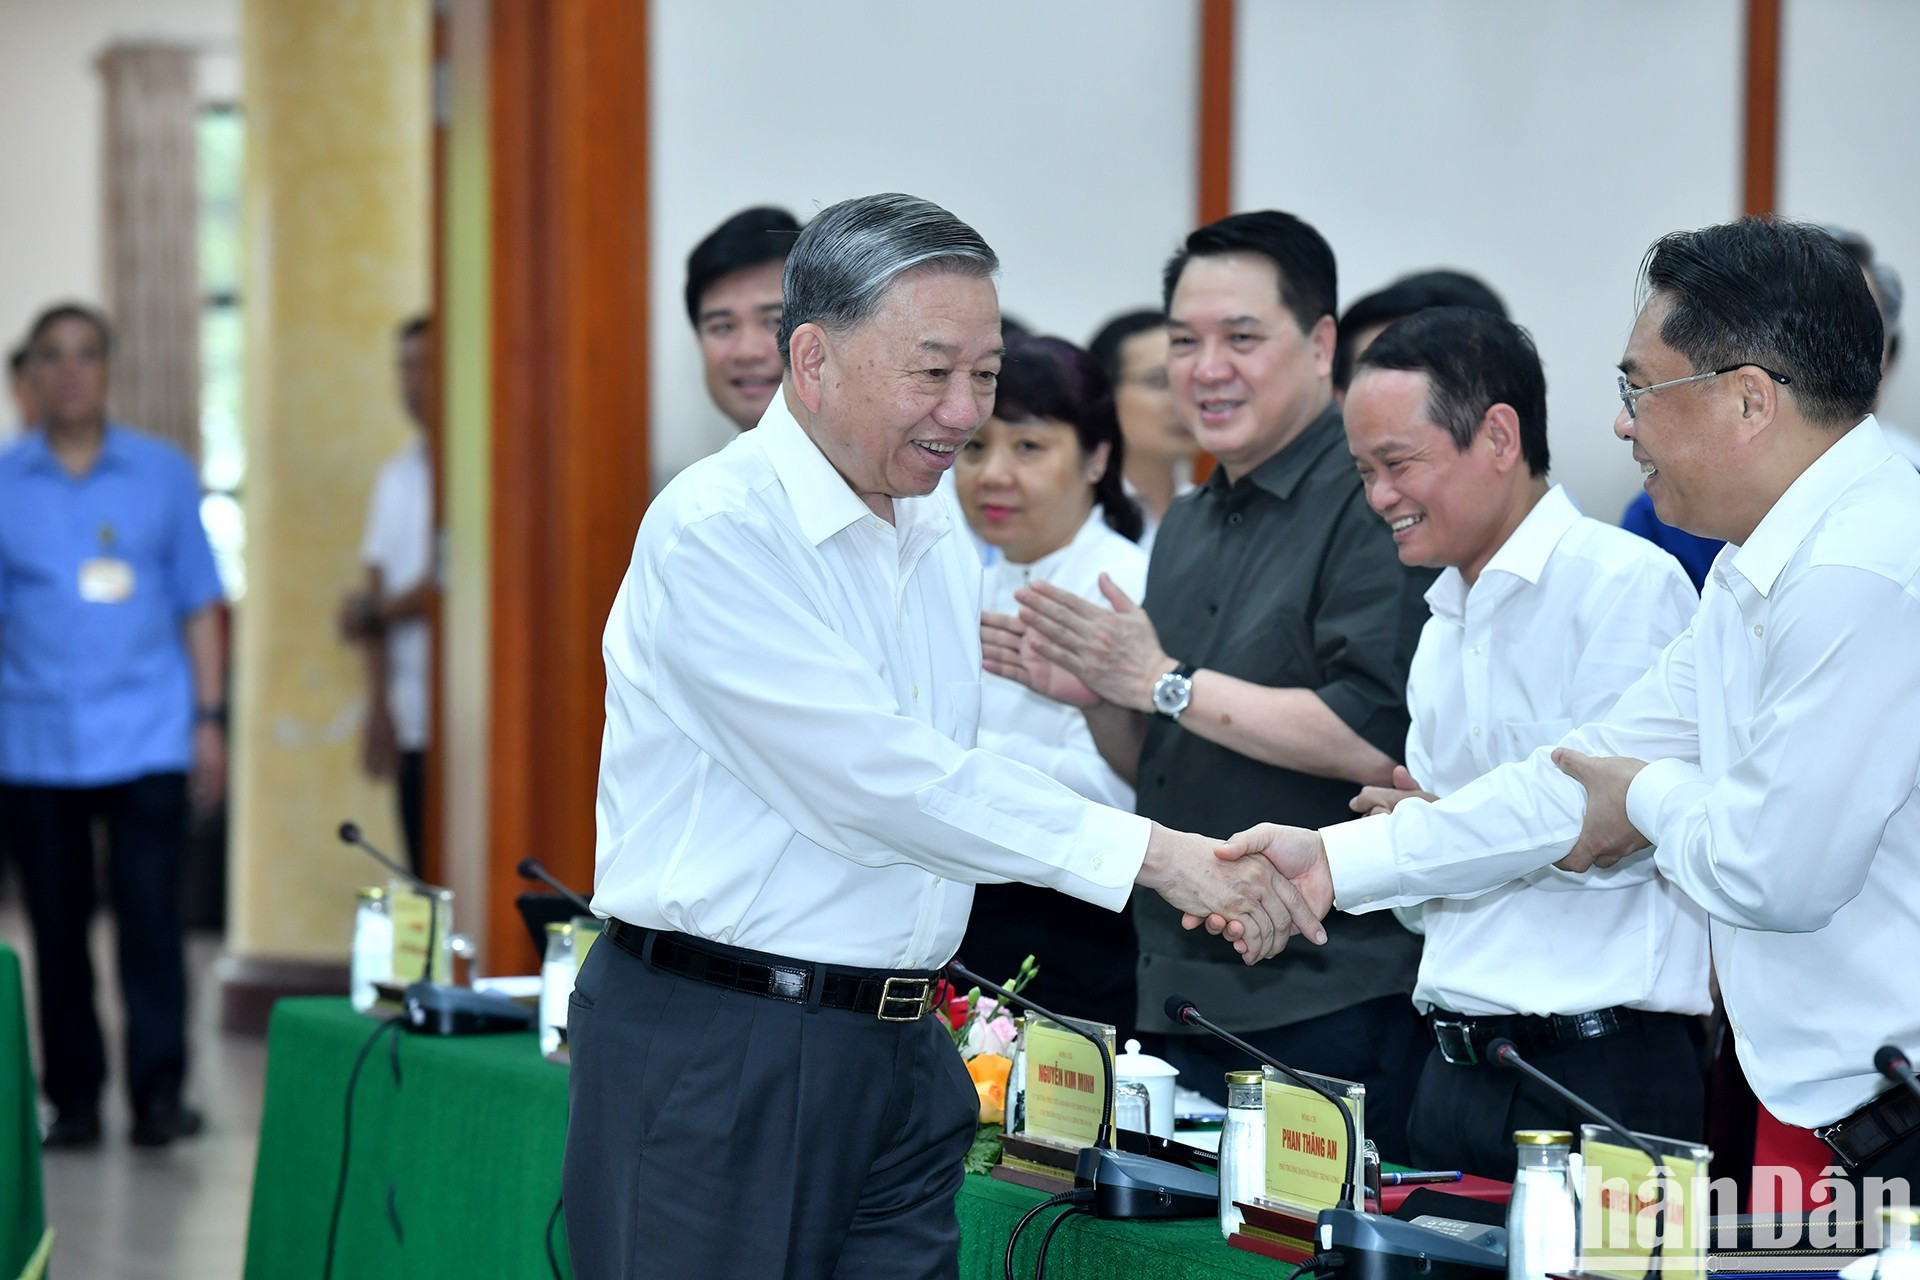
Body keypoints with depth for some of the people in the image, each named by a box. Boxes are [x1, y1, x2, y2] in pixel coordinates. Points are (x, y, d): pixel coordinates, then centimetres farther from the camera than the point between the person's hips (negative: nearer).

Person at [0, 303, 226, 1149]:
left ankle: (158, 1095, -6)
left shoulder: (164, 475, 8)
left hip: (147, 737, -1)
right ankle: (73, 1101, 12)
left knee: (150, 918, -9)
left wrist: (209, 719, 5)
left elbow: (197, 603, 11)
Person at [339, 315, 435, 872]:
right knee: (422, 874, 3)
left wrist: (375, 611, 8)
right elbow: (378, 588, 17)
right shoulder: (396, 475, 17)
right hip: (413, 722, 6)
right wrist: (378, 705, 10)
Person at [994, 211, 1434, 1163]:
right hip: (1185, 997, 8)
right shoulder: (1190, 529, 18)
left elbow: (1375, 741, -20)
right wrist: (1097, 695, 1)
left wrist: (1167, 684, -14)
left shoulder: (1372, 502, -10)